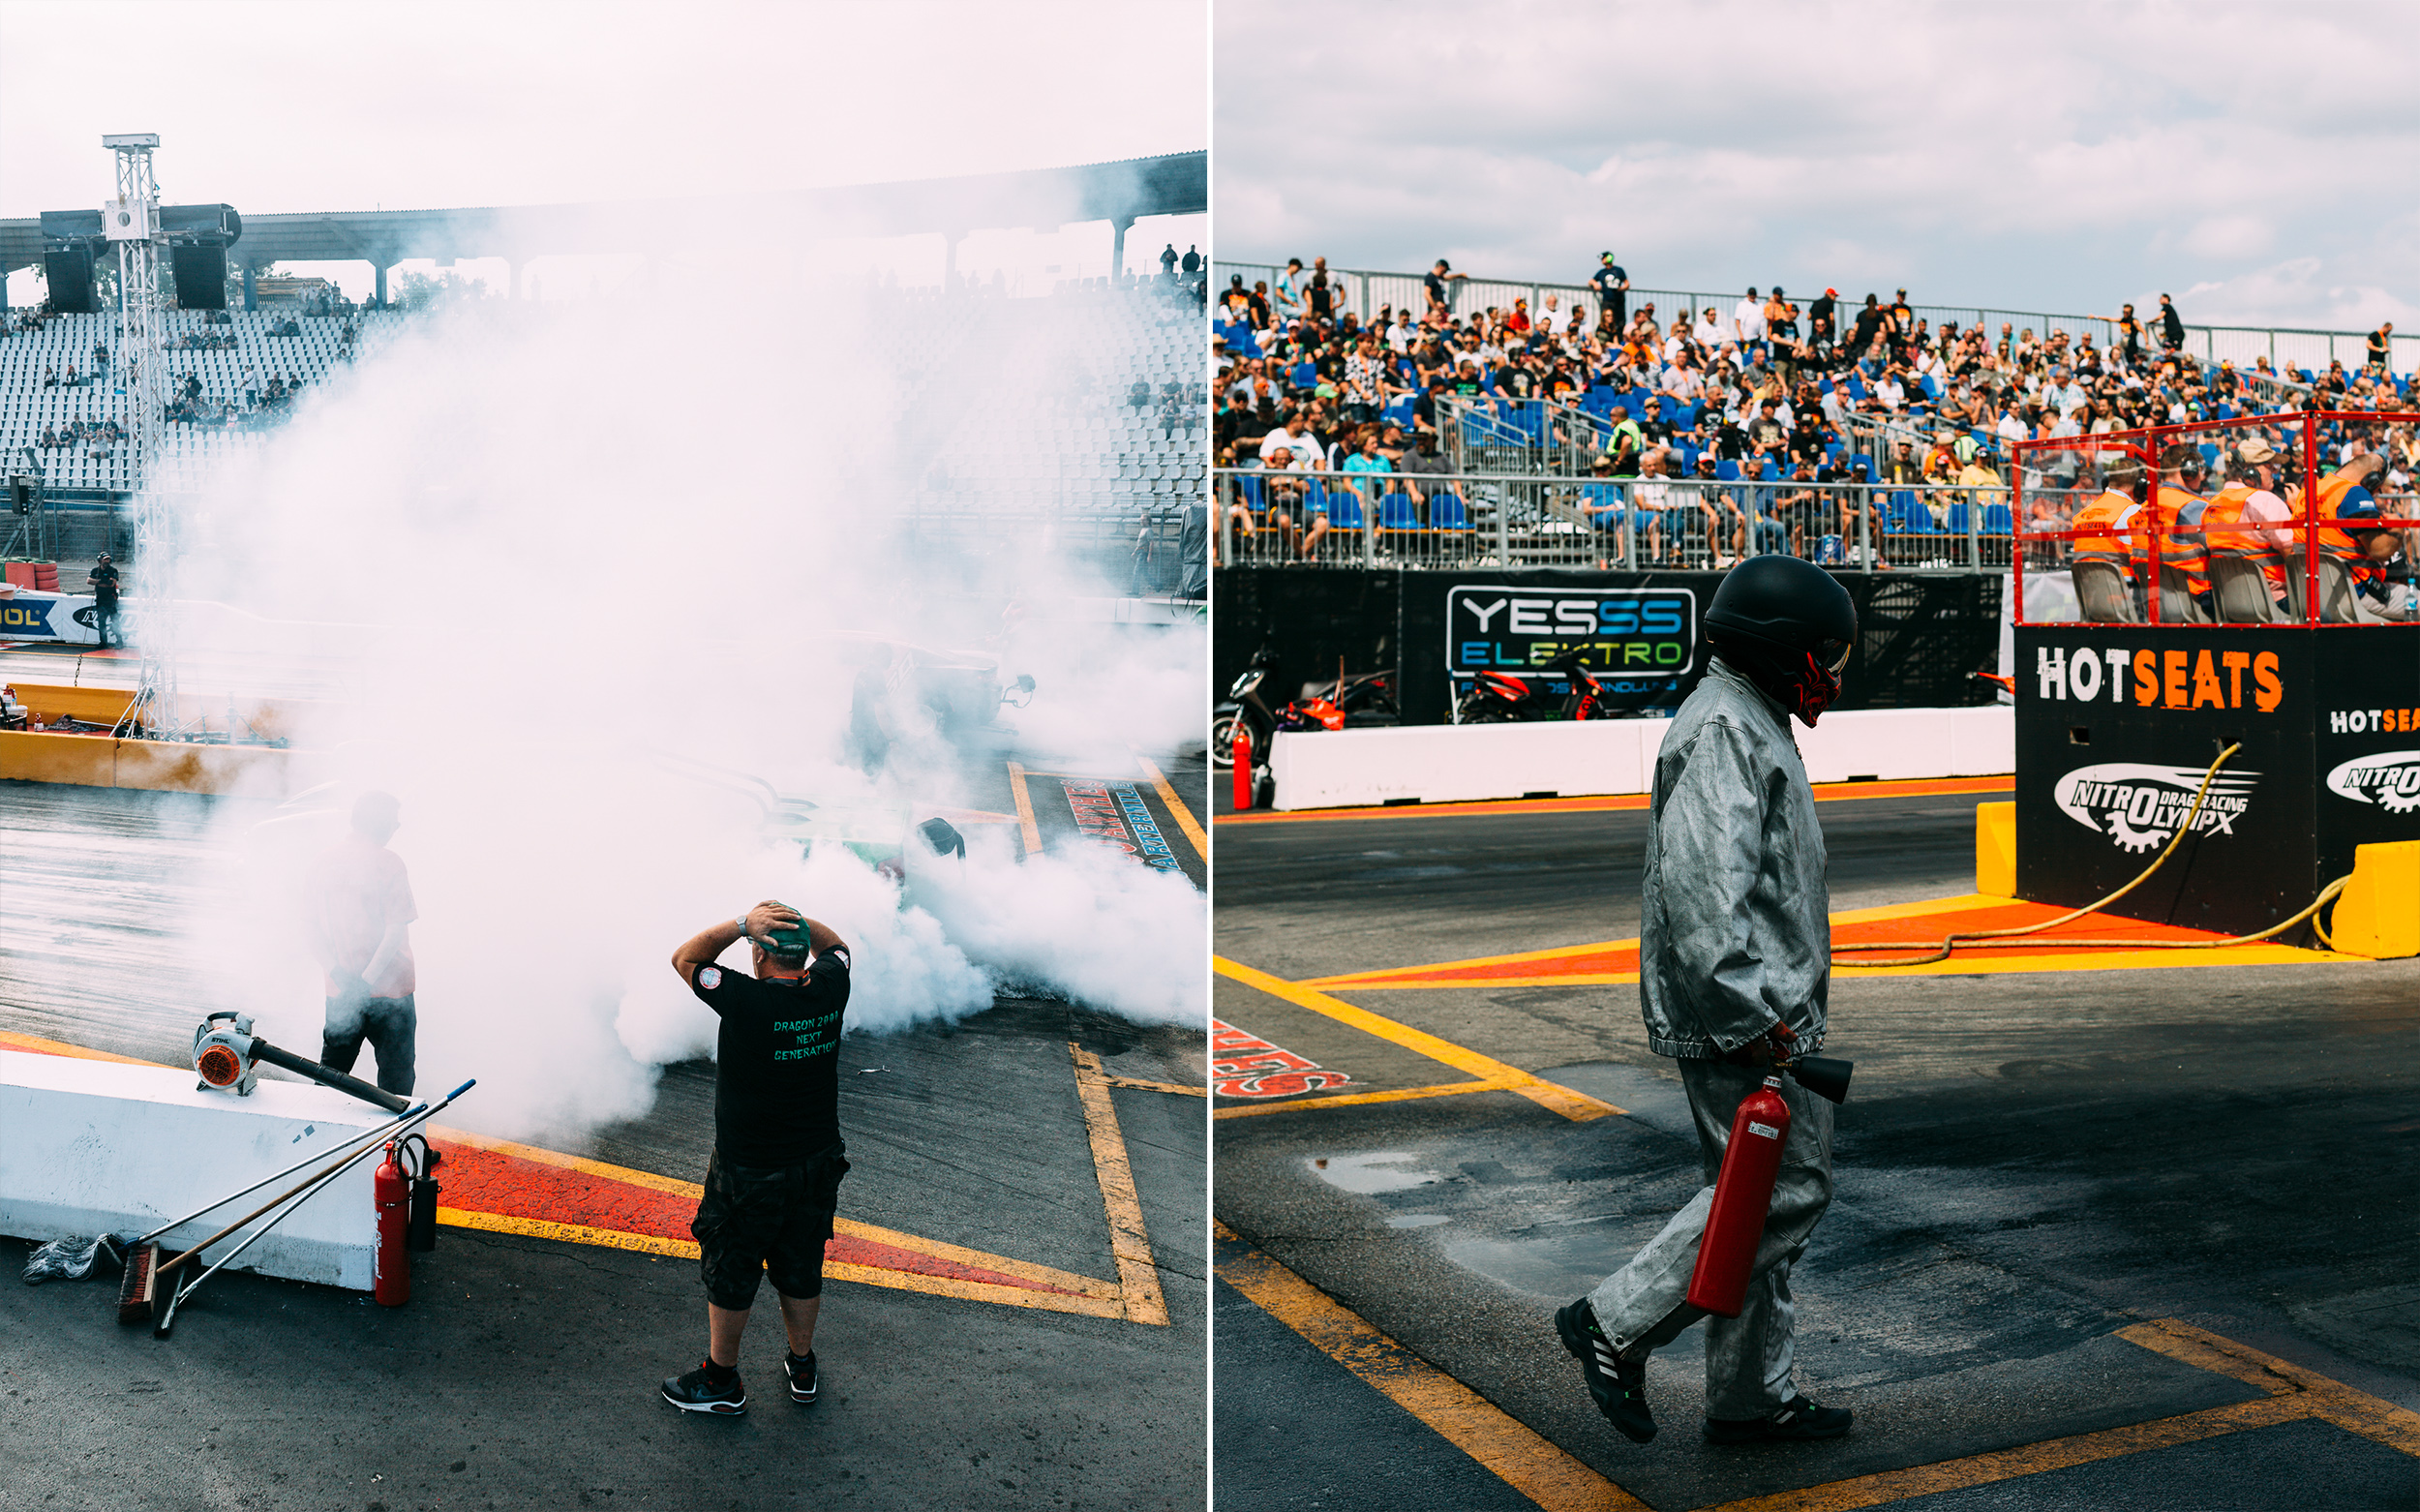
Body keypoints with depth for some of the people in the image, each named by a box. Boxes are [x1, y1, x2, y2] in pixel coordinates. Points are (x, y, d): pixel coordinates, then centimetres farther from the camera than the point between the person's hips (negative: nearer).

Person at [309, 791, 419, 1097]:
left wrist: (339, 975, -6)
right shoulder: (387, 862, -11)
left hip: (340, 991, 5)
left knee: (329, 1077, 15)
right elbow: (396, 930, -17)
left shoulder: (325, 860, 6)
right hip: (390, 991, -5)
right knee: (395, 1077, 5)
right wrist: (366, 982, -17)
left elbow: (315, 932, 4)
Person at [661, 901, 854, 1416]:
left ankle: (721, 1381, 27)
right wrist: (794, 917, -5)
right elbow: (836, 946, 13)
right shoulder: (828, 992, -10)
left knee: (729, 1276, 12)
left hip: (748, 1175, -5)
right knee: (802, 1271, 20)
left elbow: (684, 958, -10)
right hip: (817, 1167, 5)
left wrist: (743, 923, -18)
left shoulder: (747, 1001, -24)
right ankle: (802, 1368, 36)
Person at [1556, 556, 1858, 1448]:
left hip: (1766, 1009, 11)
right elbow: (1703, 888, -27)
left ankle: (1751, 1398, 22)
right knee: (1784, 1190, -8)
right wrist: (1752, 1014, -28)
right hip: (1747, 1017, -11)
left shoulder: (1750, 723, 19)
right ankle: (1614, 1326, 0)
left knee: (1765, 1196, 14)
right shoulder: (1724, 731, -16)